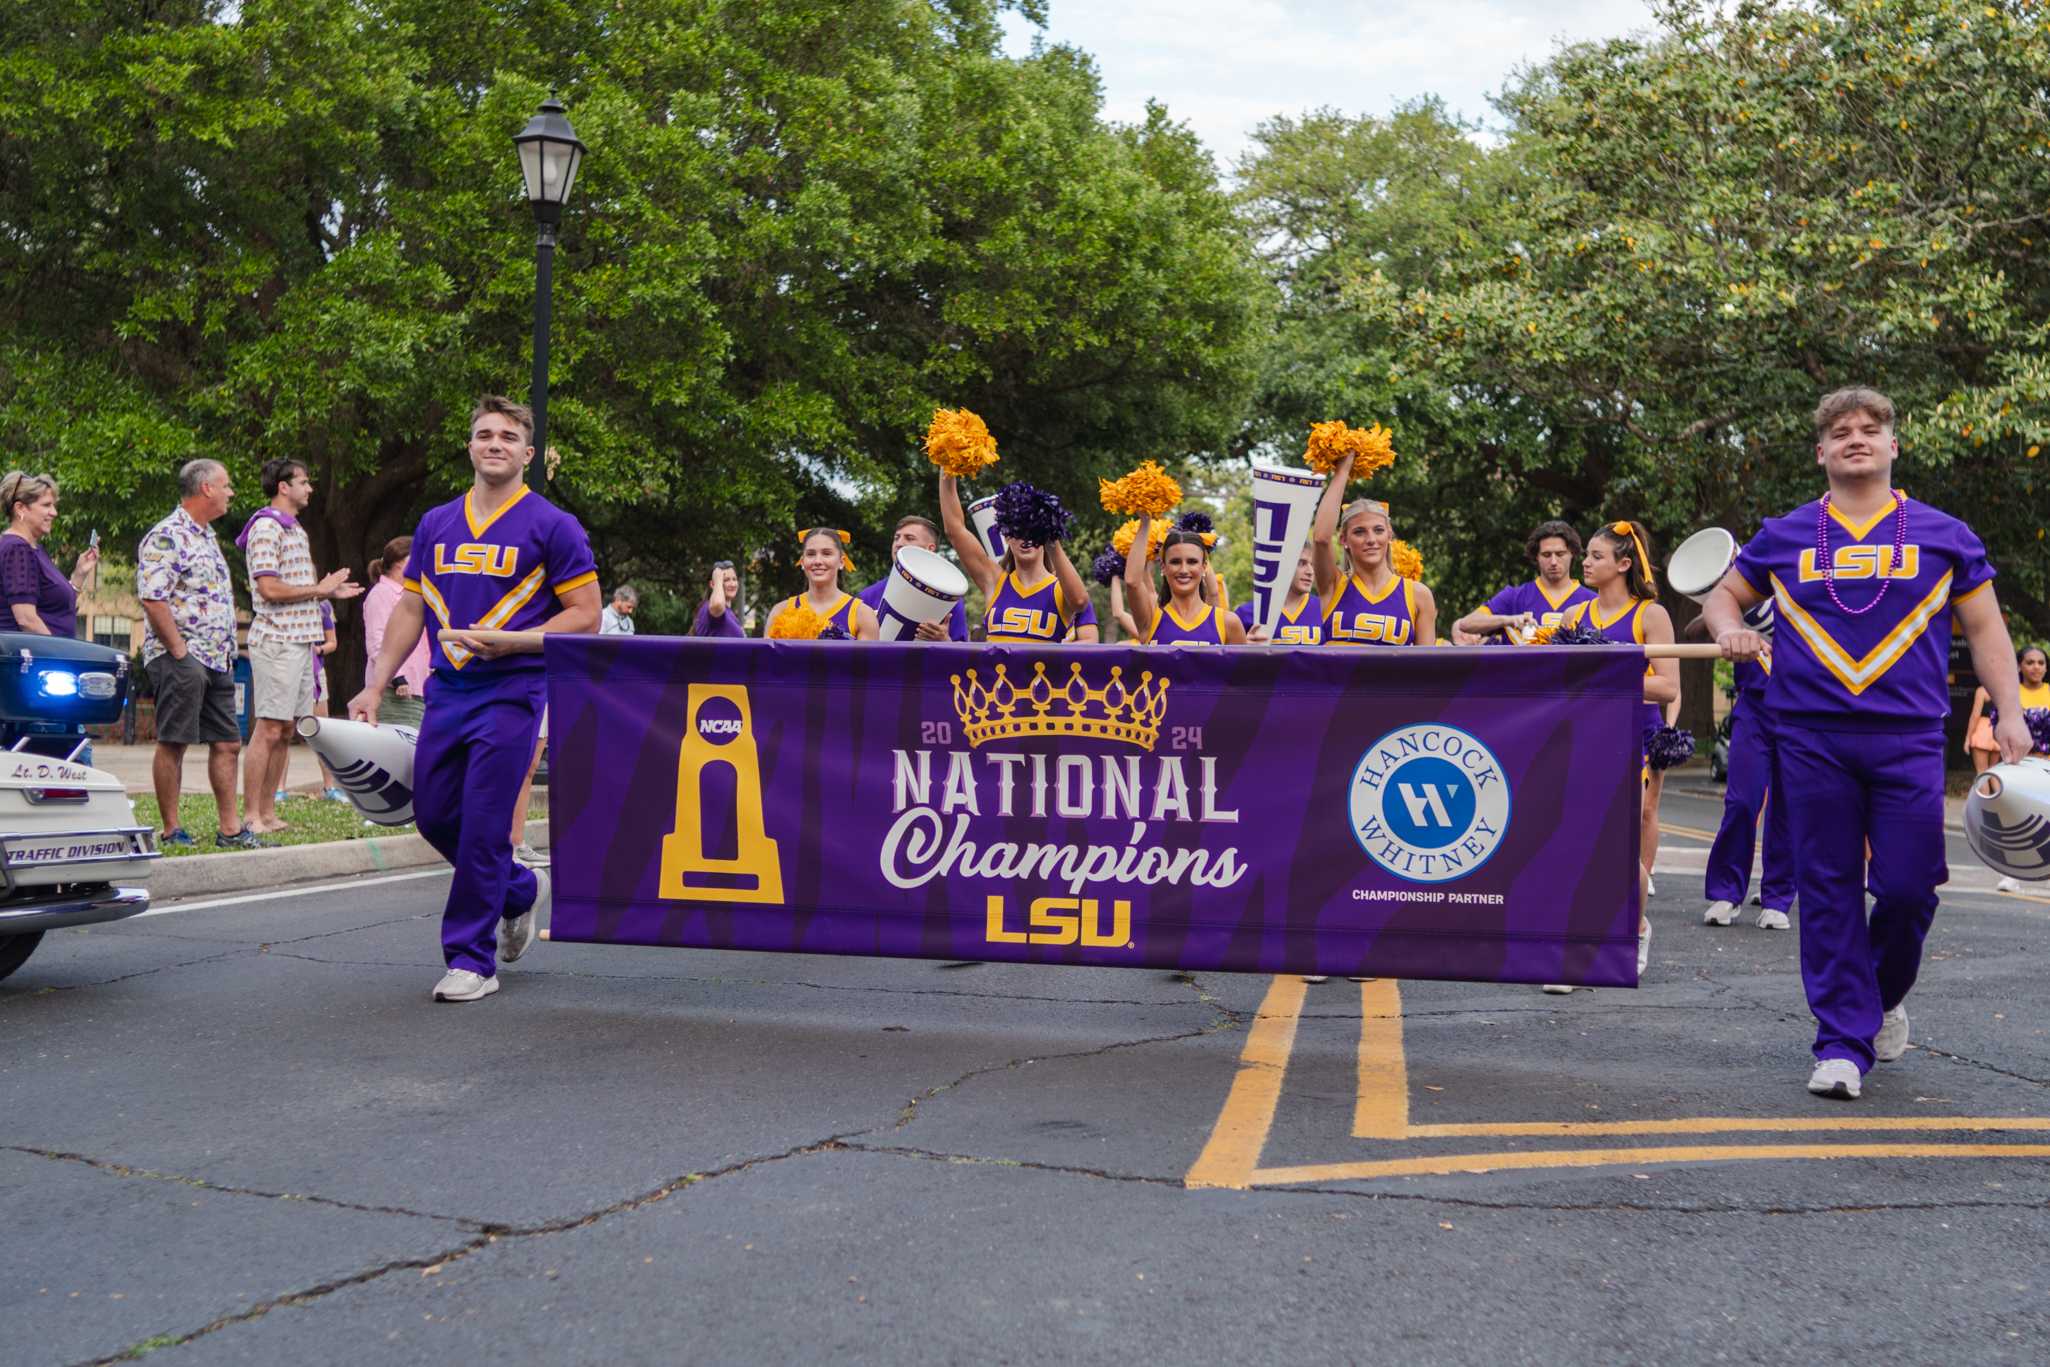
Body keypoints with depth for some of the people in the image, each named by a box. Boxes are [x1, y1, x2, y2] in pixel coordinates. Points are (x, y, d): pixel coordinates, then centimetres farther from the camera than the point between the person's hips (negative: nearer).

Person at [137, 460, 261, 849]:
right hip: (180, 659, -9)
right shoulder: (166, 537, -12)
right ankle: (171, 830, 4)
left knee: (227, 744, 8)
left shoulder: (207, 536, 19)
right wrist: (178, 649, -19)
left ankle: (230, 828, 13)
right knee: (173, 743, -2)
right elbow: (152, 598, -21)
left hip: (218, 660, 9)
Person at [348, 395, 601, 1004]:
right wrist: (375, 686, 10)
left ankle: (471, 960, 5)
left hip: (511, 692, -6)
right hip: (446, 692, 6)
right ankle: (520, 889, 34)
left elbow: (585, 615, -6)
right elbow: (410, 610, 17)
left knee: (482, 827, -6)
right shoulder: (436, 524, 13)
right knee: (433, 815, 9)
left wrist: (507, 642, -18)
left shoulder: (552, 526, -3)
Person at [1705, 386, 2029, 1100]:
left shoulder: (1944, 534, 9)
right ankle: (1843, 1042, 8)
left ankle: (1884, 997, 27)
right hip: (1812, 739, 1)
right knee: (1828, 892, 1)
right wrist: (1729, 627, -1)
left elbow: (1985, 629, 11)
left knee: (1907, 885, -3)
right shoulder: (1783, 537, 10)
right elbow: (1723, 593, 22)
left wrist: (2009, 713, 1)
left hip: (1909, 739, 0)